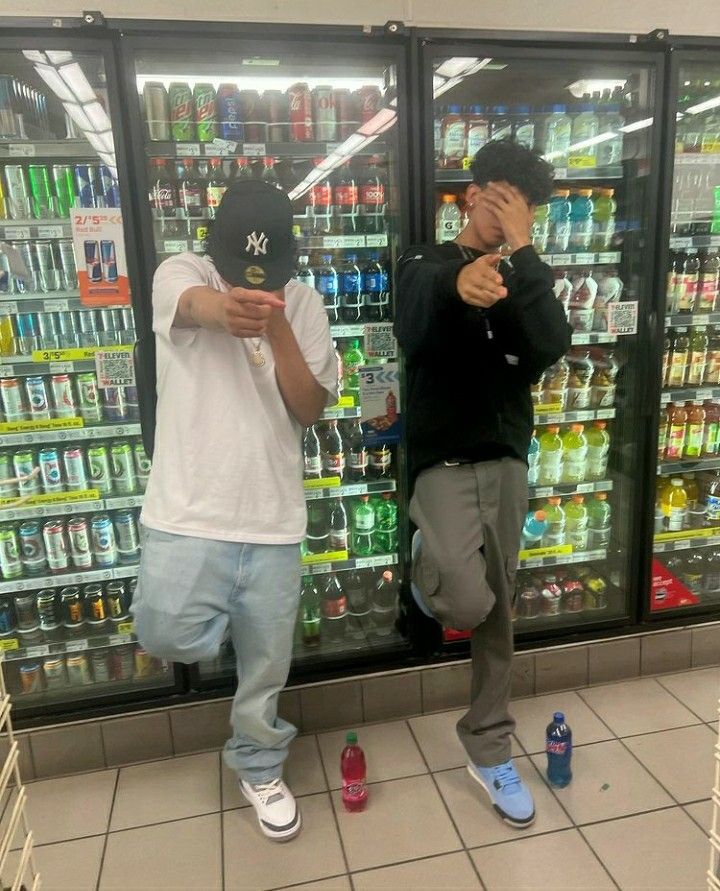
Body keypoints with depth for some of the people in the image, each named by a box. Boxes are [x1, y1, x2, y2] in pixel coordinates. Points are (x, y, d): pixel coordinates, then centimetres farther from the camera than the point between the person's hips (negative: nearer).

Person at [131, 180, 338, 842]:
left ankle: (259, 767, 39)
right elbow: (193, 304, -29)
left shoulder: (304, 304, 3)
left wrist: (277, 329, -18)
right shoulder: (180, 274, -3)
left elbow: (311, 409, -4)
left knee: (267, 662, 12)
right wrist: (224, 308, -53)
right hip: (187, 513, -1)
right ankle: (215, 619, 24)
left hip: (272, 519, 2)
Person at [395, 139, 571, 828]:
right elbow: (412, 333, -23)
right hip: (444, 459, -4)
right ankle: (429, 562, 15)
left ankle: (488, 750, 26)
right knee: (467, 603, -21)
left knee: (498, 610, 9)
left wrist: (522, 250, -13)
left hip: (507, 457, 4)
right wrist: (454, 285, -44)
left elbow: (552, 346, -8)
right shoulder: (425, 265, 1)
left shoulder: (520, 277, 13)